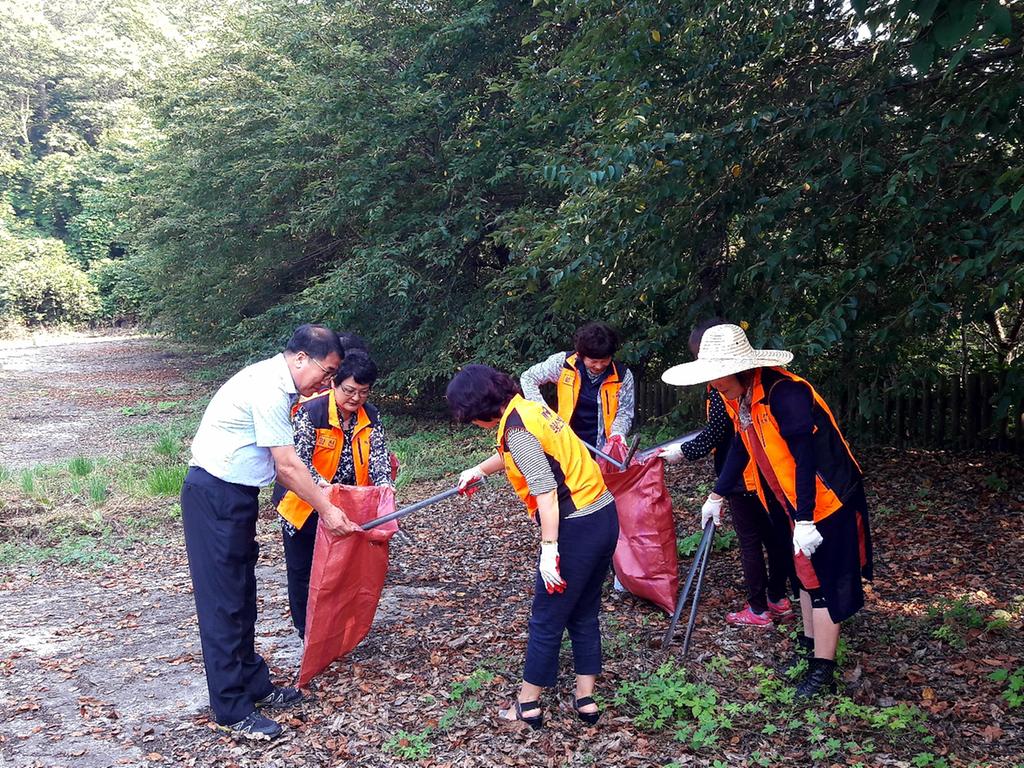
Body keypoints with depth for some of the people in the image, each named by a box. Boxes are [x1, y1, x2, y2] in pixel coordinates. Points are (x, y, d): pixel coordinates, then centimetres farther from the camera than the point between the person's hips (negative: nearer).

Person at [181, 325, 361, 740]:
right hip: (215, 497, -10)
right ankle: (232, 710, 4)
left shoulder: (276, 383, 11)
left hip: (235, 495, 10)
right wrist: (326, 510, -10)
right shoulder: (269, 389, -21)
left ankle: (253, 684, 27)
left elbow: (281, 465, 13)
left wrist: (322, 501, 10)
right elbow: (287, 466, -19)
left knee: (242, 596, 16)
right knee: (223, 602, -4)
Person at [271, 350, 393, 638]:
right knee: (302, 568, 9)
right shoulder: (310, 412, -23)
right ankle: (306, 631, 23)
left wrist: (384, 486, -35)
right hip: (306, 504, -4)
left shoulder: (371, 417, -7)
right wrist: (323, 487, -46)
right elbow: (299, 460, -29)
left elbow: (379, 456, -14)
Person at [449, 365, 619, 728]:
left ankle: (528, 704, 20)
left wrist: (549, 549, -24)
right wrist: (479, 470, 47)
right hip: (604, 516, 9)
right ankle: (585, 699, 26)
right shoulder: (530, 407, 11)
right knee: (584, 615, 19)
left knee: (546, 620, 7)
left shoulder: (516, 428, -17)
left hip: (576, 529, -9)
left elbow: (545, 490, -25)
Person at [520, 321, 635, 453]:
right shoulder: (563, 363, -8)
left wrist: (617, 433, -19)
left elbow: (624, 413, 2)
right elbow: (527, 378, 2)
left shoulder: (623, 376, -7)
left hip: (602, 450, 0)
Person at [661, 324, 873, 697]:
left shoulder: (785, 394, -29)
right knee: (805, 572, 19)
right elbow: (741, 447, 14)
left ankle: (823, 673, 7)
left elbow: (806, 459, -29)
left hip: (827, 498, -9)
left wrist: (805, 519, -28)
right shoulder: (739, 397, 0)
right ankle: (810, 648, 34)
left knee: (824, 581, -1)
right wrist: (717, 495, 16)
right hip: (798, 501, 9)